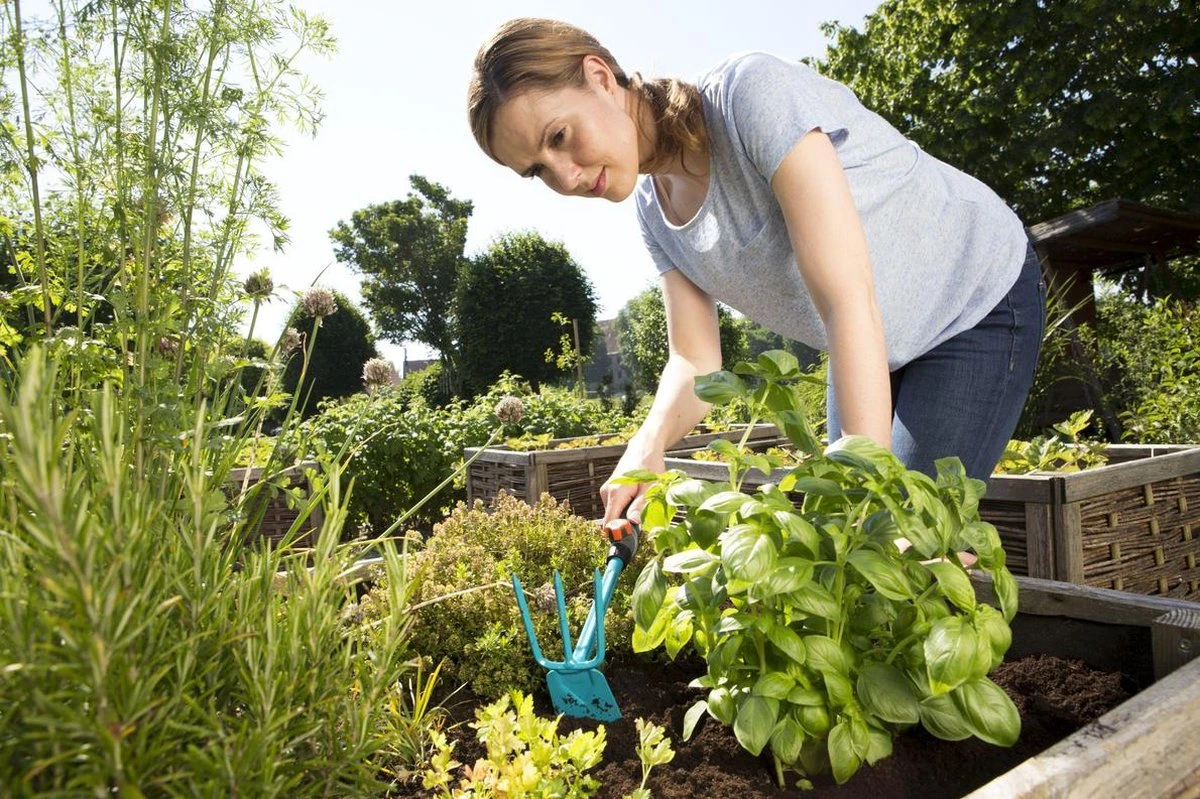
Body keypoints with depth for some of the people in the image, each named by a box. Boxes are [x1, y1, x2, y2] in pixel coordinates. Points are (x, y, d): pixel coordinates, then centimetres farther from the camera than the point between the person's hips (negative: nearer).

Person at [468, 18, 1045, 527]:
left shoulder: (752, 91, -29)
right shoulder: (654, 209, -6)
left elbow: (849, 300, -36)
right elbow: (694, 361, -8)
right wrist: (650, 443, -30)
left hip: (977, 304, -6)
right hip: (873, 355, 7)